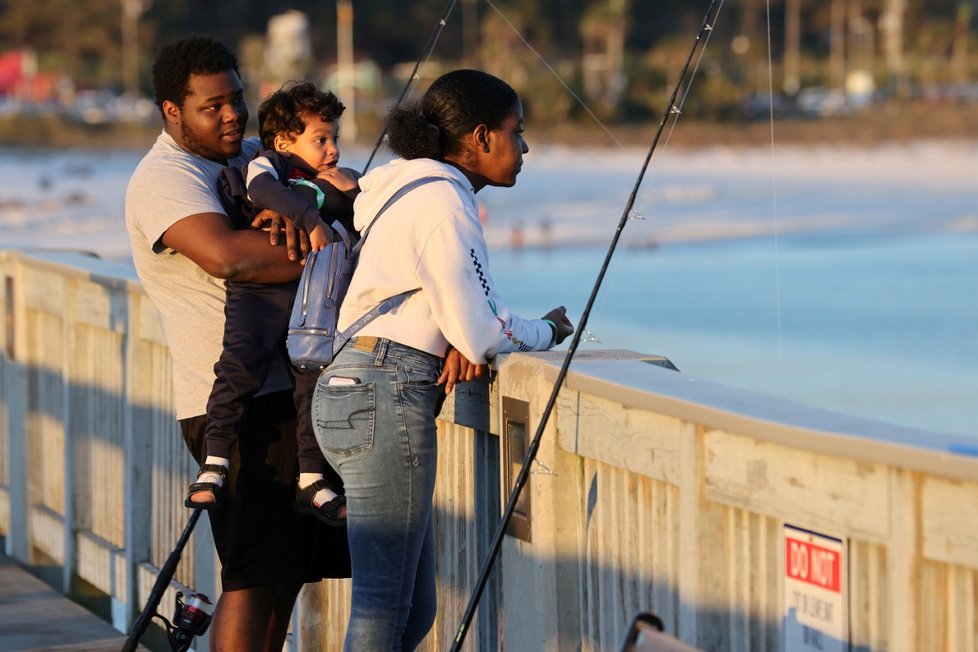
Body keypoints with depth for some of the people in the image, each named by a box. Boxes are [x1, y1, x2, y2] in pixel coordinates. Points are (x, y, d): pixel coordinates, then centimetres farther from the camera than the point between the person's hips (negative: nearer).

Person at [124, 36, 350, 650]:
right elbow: (227, 256, -28)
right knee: (256, 575, -14)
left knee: (289, 569, 11)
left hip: (293, 390, 9)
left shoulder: (246, 154, 17)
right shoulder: (165, 178, -12)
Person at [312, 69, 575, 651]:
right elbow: (481, 335, -13)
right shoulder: (443, 201, -11)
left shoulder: (409, 188, 19)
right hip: (386, 399, -10)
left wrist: (465, 343, 4)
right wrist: (549, 332, 7)